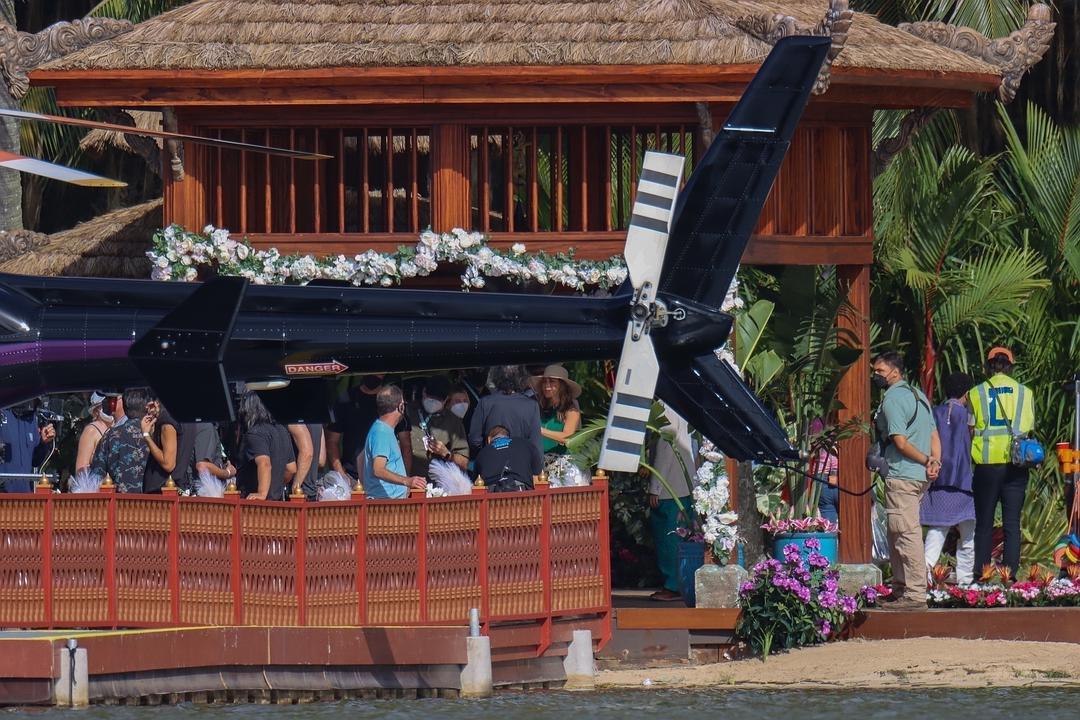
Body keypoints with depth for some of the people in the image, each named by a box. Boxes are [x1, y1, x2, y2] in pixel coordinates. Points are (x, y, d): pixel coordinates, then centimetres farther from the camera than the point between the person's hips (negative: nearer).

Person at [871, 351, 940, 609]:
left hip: (901, 476, -10)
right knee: (896, 533, 17)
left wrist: (926, 461, -6)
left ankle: (915, 594, -13)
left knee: (907, 534, -10)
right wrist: (935, 463, 2)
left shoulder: (892, 399, -11)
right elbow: (934, 435, 16)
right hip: (919, 478, 10)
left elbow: (900, 442, -17)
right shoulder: (918, 395, 18)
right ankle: (901, 589, 20)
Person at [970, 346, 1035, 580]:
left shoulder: (975, 394, 1)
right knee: (1012, 524, 2)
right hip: (1016, 465, 1)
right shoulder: (1025, 393, 5)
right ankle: (1010, 576, -3)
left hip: (986, 464, -1)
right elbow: (1030, 430, 7)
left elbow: (969, 431, 2)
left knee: (984, 524, 6)